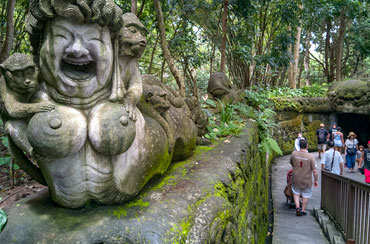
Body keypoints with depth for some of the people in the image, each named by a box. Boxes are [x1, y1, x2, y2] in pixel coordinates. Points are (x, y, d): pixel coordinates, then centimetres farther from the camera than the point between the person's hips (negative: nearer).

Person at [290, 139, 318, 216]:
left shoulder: (294, 154, -11)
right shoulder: (311, 156, -18)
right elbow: (315, 171, -14)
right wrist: (316, 180, -1)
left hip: (296, 179, 2)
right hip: (306, 181, -2)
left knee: (296, 192, 24)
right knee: (306, 195, 19)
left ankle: (297, 207, 11)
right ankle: (303, 210, 26)